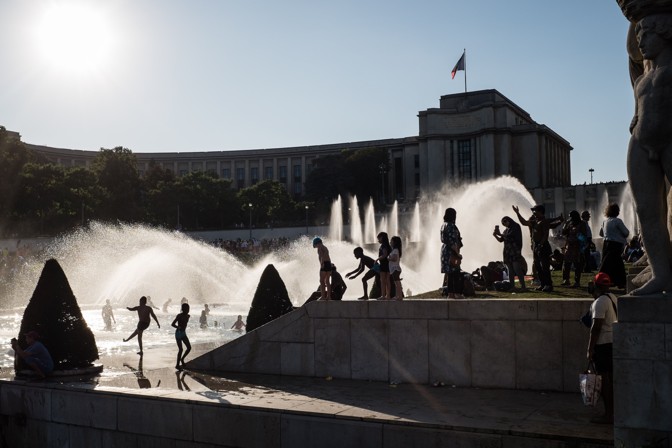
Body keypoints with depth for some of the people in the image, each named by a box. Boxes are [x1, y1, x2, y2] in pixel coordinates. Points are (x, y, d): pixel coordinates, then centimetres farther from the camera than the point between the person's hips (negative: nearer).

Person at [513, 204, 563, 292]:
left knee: (545, 267, -7)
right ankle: (542, 284, 18)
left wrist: (541, 244, -24)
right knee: (537, 267, 10)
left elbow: (545, 235, -16)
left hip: (543, 246, -9)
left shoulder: (545, 222, -10)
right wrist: (517, 213, 13)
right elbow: (524, 222, 16)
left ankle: (548, 285, -3)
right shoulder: (534, 222, 14)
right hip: (535, 246, 9)